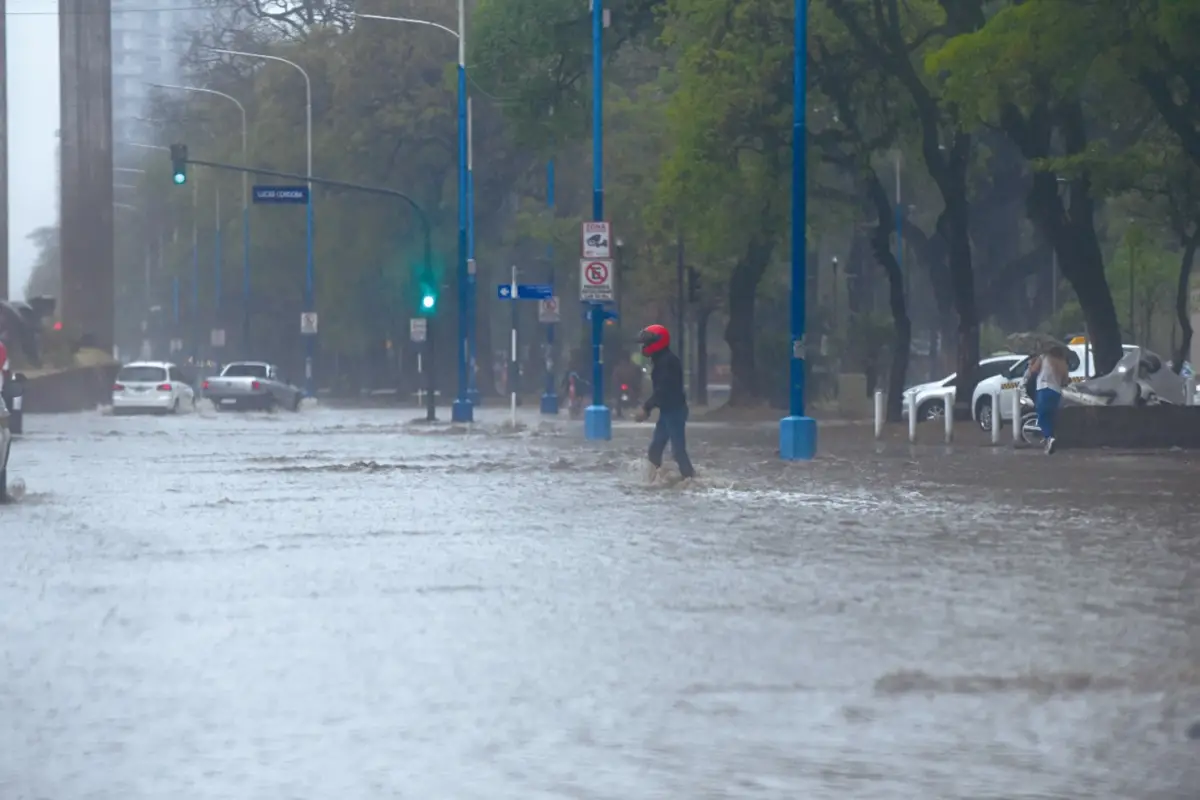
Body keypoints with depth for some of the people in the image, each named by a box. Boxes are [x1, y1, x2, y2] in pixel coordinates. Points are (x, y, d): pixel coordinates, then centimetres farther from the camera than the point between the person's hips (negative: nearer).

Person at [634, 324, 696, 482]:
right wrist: (647, 407, 14)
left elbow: (663, 390, -23)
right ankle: (654, 479, 16)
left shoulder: (668, 362, -17)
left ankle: (689, 477, -13)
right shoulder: (661, 361, 15)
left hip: (674, 411, -10)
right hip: (667, 411, 10)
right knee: (655, 447, 11)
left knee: (678, 448, -13)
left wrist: (646, 408, -20)